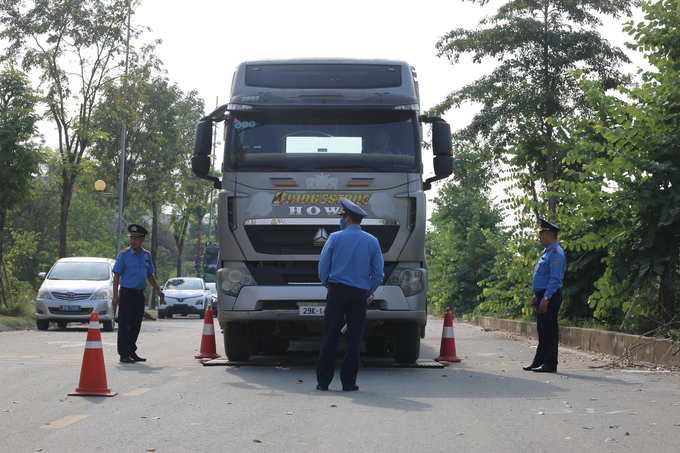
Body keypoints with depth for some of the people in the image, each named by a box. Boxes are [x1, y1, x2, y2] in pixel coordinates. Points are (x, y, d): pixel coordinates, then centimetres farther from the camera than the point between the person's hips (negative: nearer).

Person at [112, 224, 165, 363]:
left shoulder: (146, 255, 12)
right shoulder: (124, 255, -5)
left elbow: (150, 275, 21)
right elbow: (116, 275, -6)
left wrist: (158, 290, 14)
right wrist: (115, 295, -13)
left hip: (140, 294, 6)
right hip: (127, 293, -6)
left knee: (136, 326, 10)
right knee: (125, 326, -4)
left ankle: (132, 352, 19)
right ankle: (124, 354, -2)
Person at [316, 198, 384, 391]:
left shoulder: (335, 238, -1)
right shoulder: (372, 241, 6)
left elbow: (323, 266, 1)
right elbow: (378, 272, 5)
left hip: (337, 290, -1)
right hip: (360, 295, 1)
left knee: (330, 337, 1)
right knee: (354, 338, 4)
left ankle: (323, 380, 2)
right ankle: (348, 381, 3)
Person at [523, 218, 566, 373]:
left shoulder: (556, 253, -15)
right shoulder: (547, 252, 19)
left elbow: (555, 279, -21)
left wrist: (546, 298, -25)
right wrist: (537, 296, 24)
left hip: (550, 297, -11)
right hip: (542, 296, 11)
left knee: (550, 330, -7)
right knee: (542, 330, 14)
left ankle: (550, 364, -4)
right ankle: (539, 362, 20)